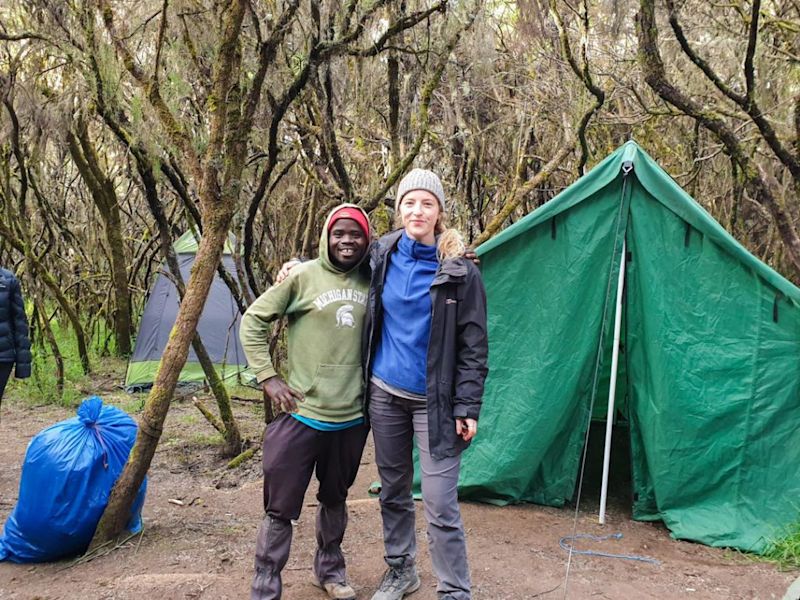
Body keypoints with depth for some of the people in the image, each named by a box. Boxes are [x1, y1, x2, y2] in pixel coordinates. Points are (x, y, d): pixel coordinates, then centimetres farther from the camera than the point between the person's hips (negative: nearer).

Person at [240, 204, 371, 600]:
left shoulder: (370, 283, 4)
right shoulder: (303, 276, -7)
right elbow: (253, 321, -2)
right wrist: (267, 377, -7)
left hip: (353, 418, 4)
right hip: (304, 415, -4)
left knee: (335, 499, 19)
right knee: (281, 507, 2)